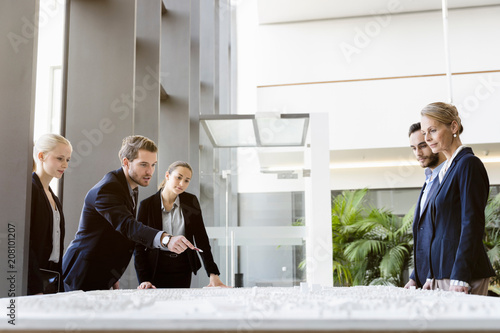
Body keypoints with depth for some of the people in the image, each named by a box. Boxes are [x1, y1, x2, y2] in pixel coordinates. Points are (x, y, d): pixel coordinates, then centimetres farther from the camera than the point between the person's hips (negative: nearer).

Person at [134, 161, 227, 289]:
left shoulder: (191, 202, -1)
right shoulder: (147, 205, -7)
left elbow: (201, 239, -4)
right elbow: (139, 245, -6)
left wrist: (213, 274, -12)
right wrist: (143, 280, -16)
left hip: (183, 270, 2)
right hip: (157, 269, -2)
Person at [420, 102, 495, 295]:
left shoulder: (468, 164, -9)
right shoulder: (447, 169, 17)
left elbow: (472, 224, -15)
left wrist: (460, 278, -19)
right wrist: (431, 277, 16)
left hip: (463, 275, -8)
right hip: (442, 275, 8)